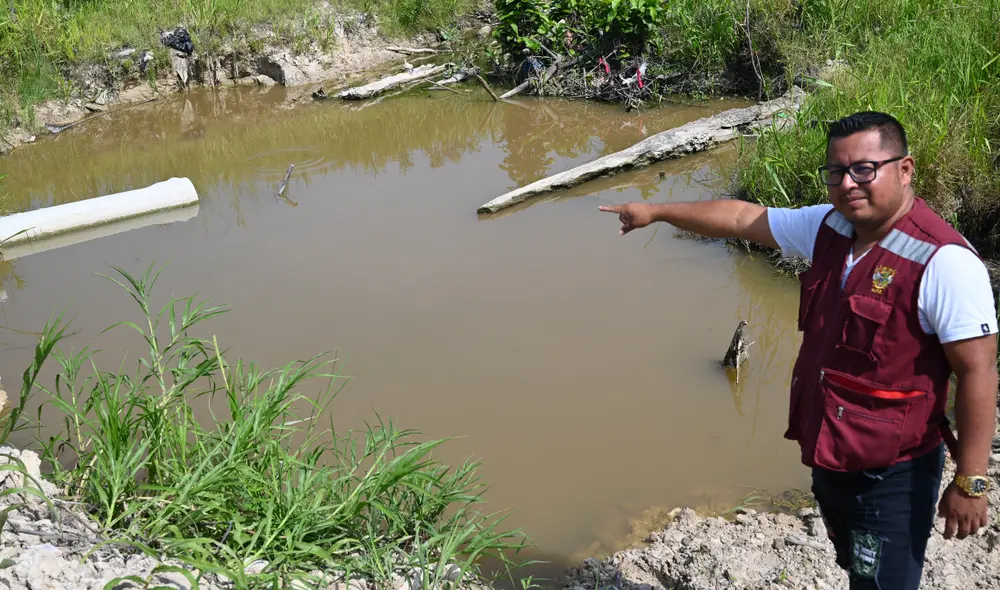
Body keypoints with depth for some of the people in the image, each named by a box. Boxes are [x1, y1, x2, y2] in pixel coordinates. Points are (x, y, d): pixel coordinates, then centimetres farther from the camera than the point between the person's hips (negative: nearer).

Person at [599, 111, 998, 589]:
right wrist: (657, 211, 19)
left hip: (892, 476, -7)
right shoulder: (828, 228, 1)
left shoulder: (943, 262, -22)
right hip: (827, 459, 7)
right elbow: (742, 218, 13)